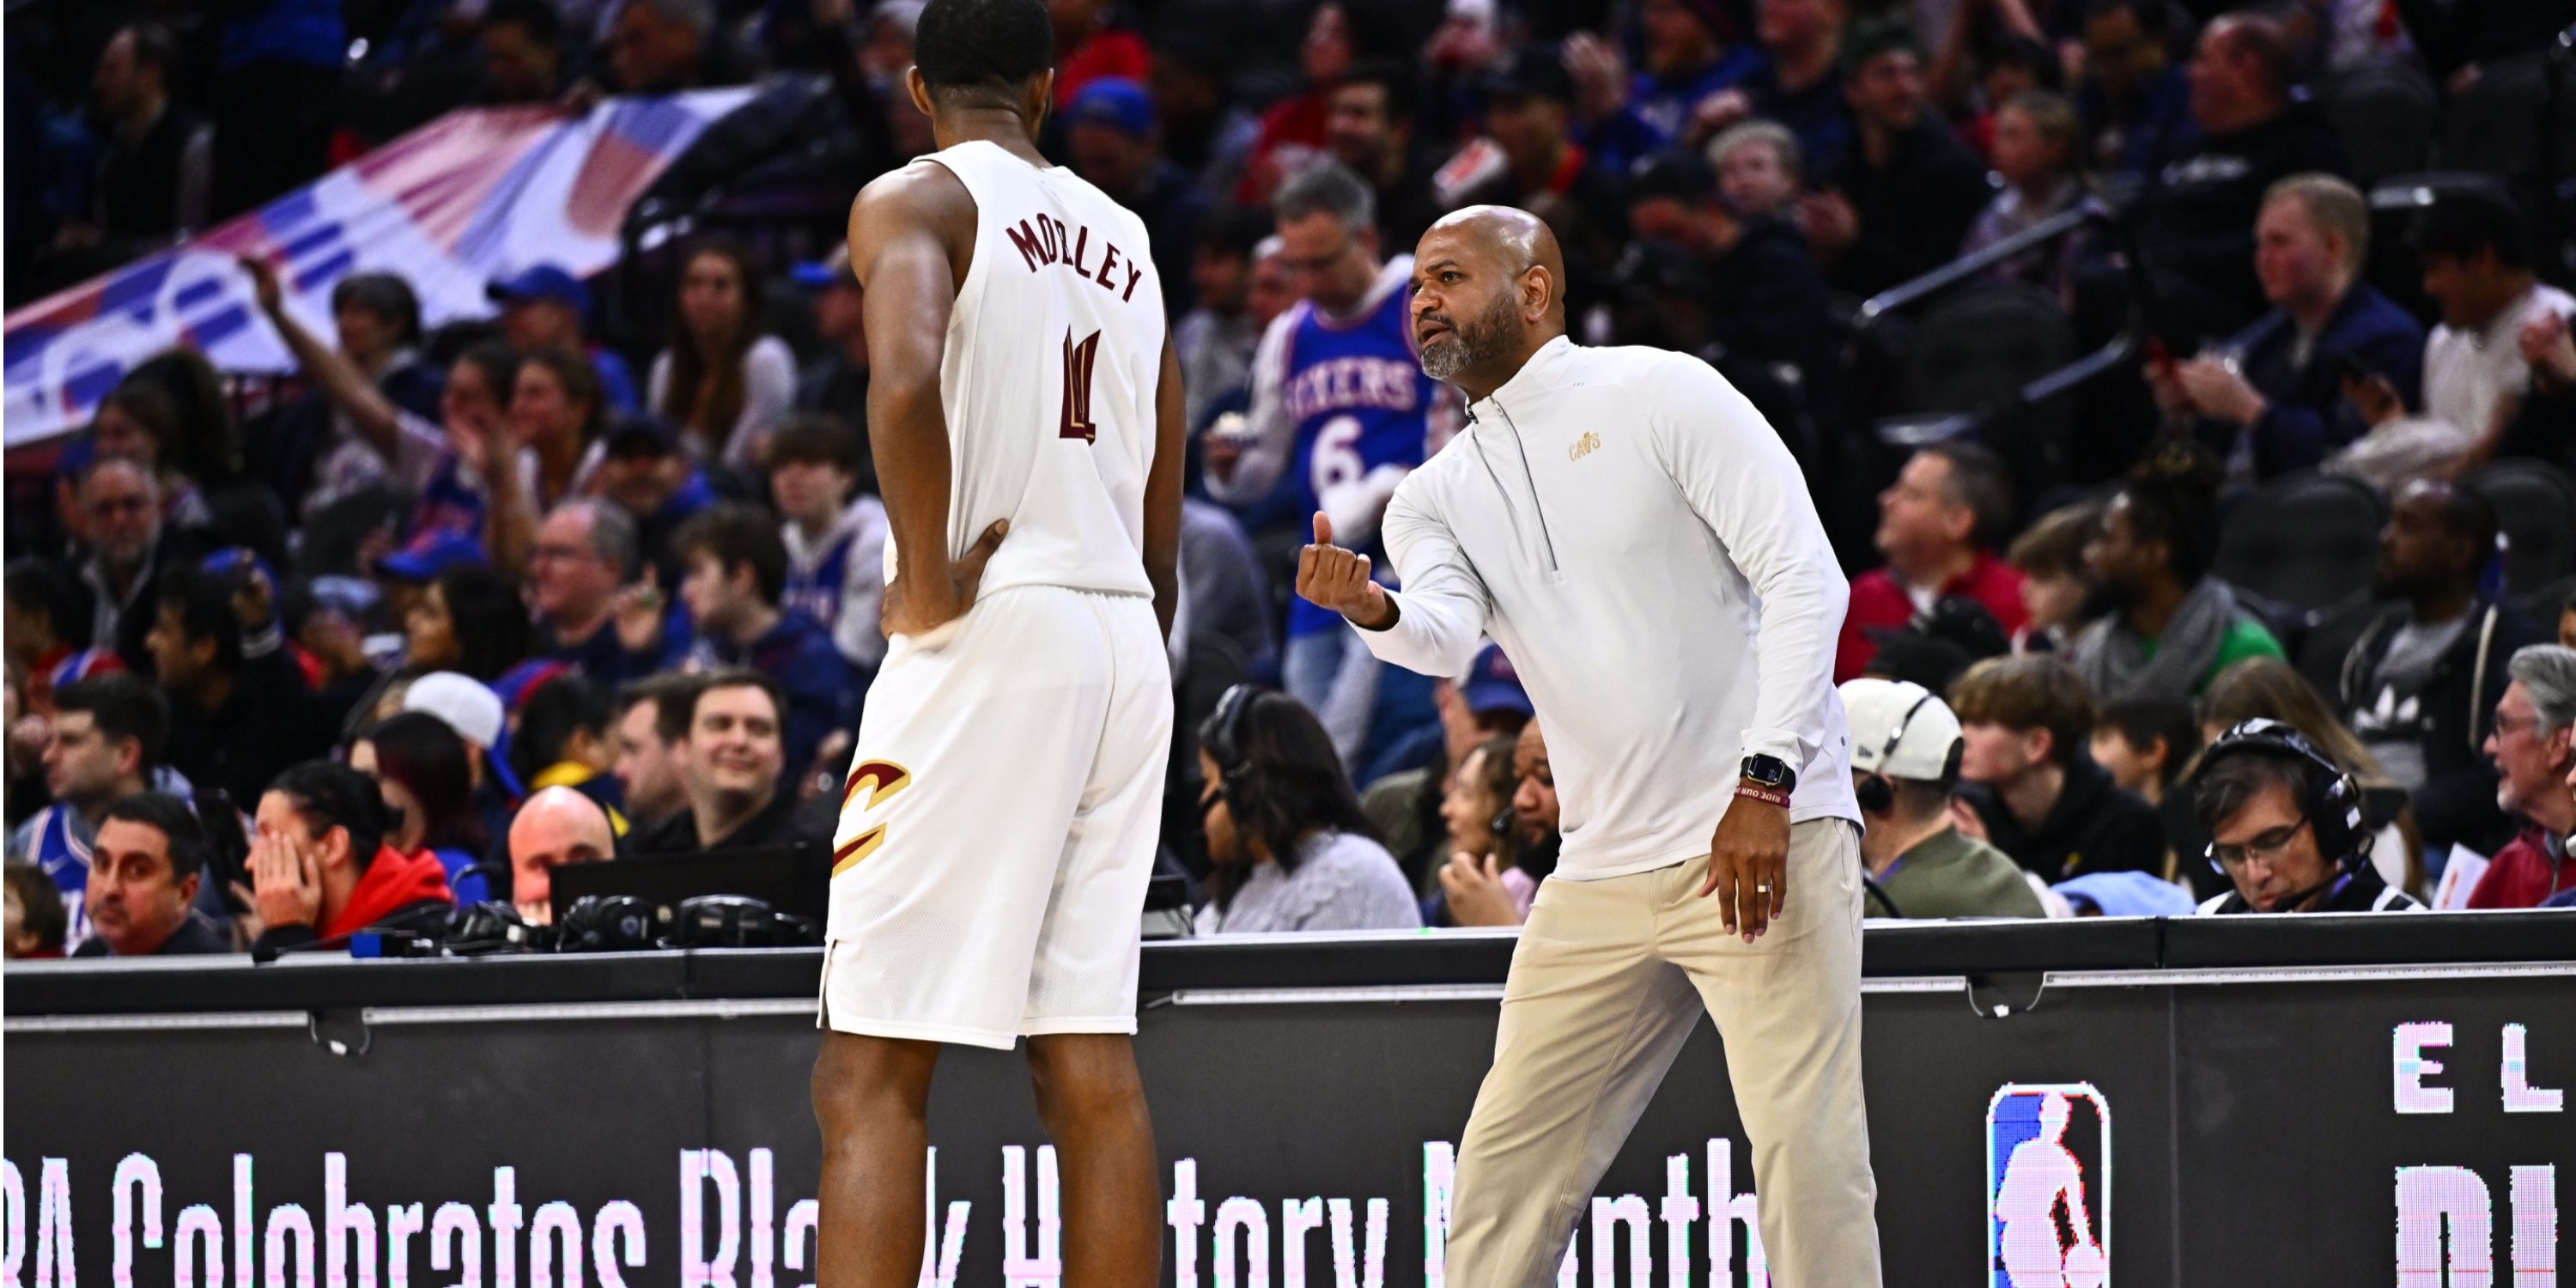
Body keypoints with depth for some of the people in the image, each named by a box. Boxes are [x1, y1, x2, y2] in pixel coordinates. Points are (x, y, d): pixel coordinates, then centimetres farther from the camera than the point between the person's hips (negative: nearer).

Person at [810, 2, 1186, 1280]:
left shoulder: (915, 203, -2)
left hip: (992, 633, -7)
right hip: (1125, 642, 7)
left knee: (870, 1074, -8)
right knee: (1091, 1066, 6)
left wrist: (927, 582, -14)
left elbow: (906, 382, -23)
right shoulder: (1124, 238, 19)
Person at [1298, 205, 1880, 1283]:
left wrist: (1765, 783, -17)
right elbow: (1448, 636, -6)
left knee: (1806, 1155, -13)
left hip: (1765, 834, -6)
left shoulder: (1662, 393, 0)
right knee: (1505, 1167, 3)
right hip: (1603, 873, 6)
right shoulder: (1437, 496, 15)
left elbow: (1803, 576, -7)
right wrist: (1376, 613, -31)